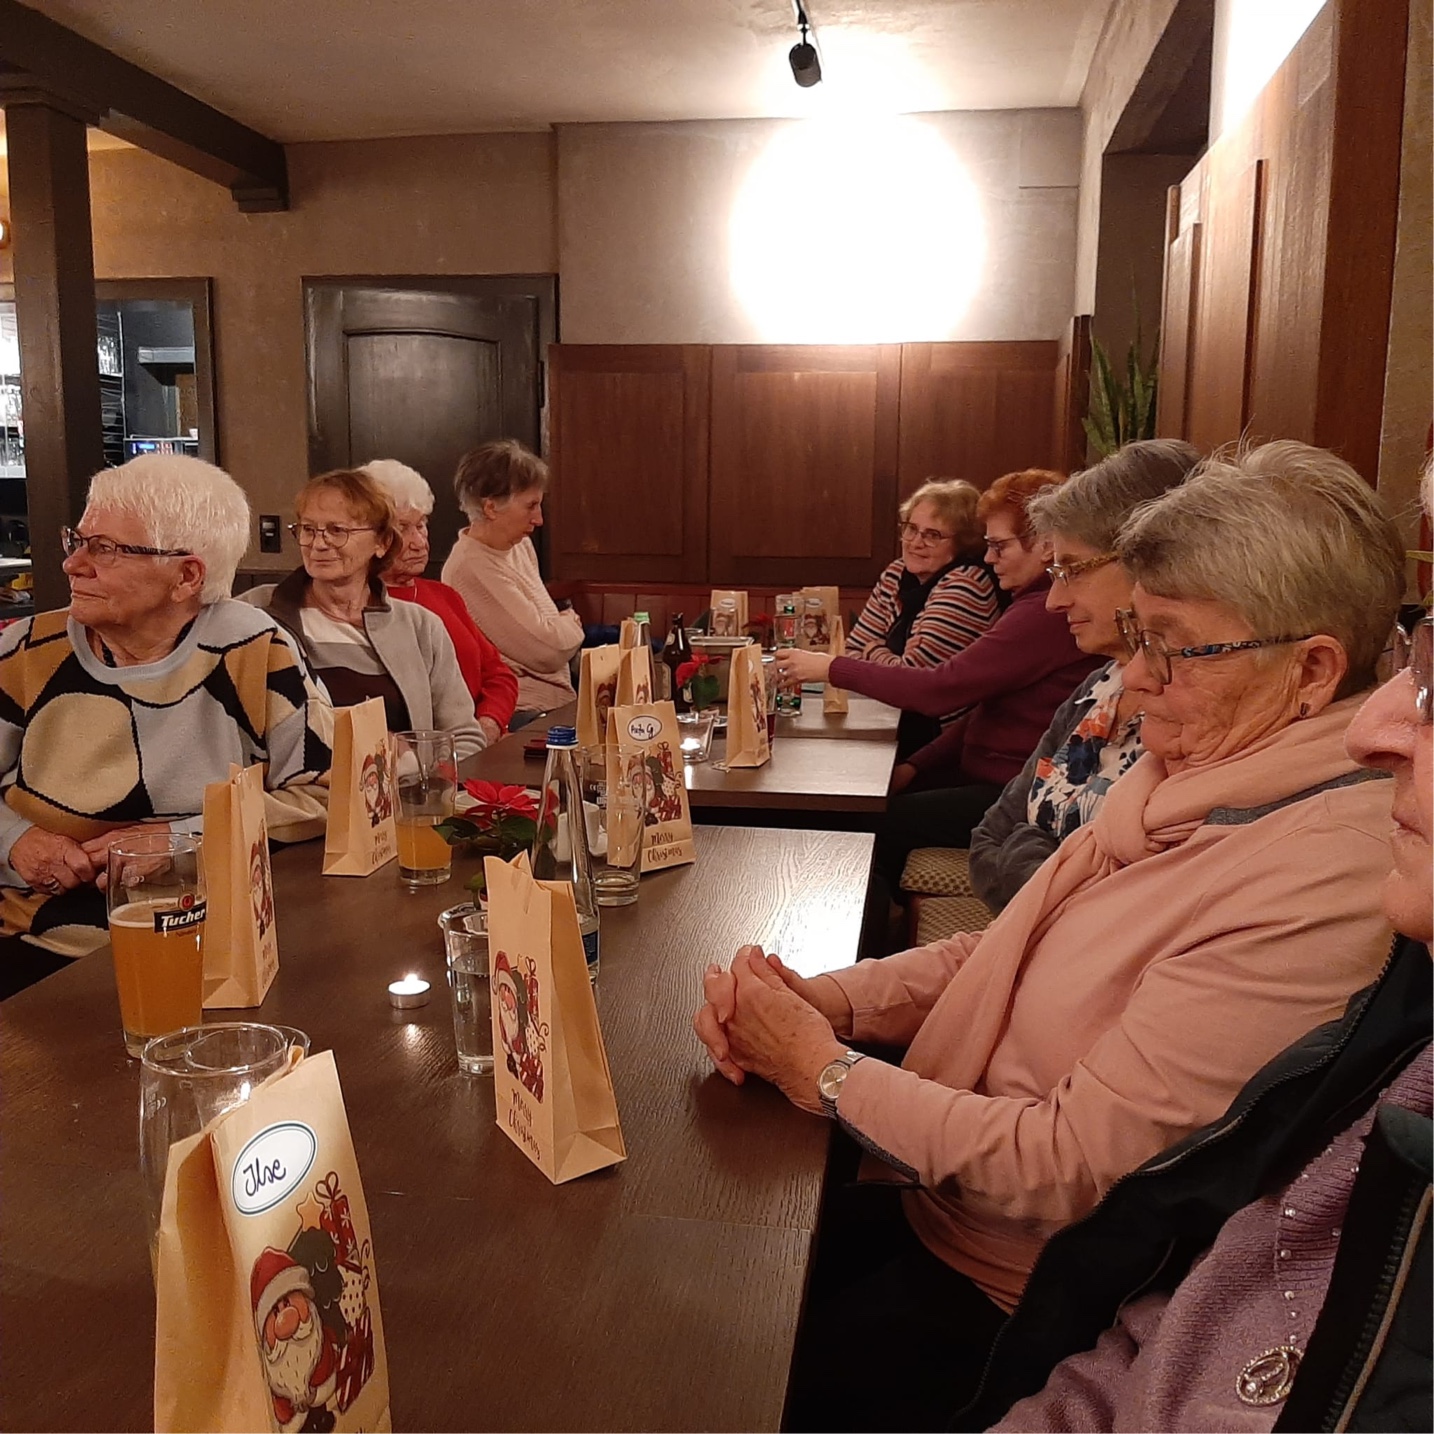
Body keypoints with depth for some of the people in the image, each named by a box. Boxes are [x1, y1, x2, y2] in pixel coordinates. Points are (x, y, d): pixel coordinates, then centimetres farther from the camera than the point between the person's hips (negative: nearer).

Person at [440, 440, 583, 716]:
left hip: (557, 698, 9)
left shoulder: (521, 546, 10)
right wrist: (571, 622, 2)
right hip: (527, 712, -9)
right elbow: (547, 647, -17)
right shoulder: (472, 568, -18)